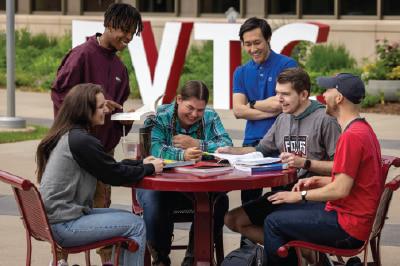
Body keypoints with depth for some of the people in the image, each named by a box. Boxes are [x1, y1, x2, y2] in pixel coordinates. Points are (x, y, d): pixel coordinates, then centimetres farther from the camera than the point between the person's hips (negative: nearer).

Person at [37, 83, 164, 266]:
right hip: (63, 226, -10)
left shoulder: (66, 135, 11)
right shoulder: (82, 141, -19)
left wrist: (141, 163, 13)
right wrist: (150, 168, 3)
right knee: (136, 226, -5)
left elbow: (109, 167, 19)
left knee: (127, 218, 17)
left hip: (53, 216, 10)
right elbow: (115, 175, -11)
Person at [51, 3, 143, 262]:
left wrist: (124, 118, 1)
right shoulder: (83, 54, -12)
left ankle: (107, 258, 19)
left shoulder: (119, 67, 12)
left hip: (105, 144, 7)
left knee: (102, 202, 12)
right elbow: (59, 92, -15)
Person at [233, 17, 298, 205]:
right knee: (248, 202, 6)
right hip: (252, 142, 5)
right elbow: (238, 110, 1)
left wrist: (252, 104, 3)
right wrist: (270, 110, -10)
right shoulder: (241, 73, 14)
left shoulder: (286, 65, -1)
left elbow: (280, 103, -11)